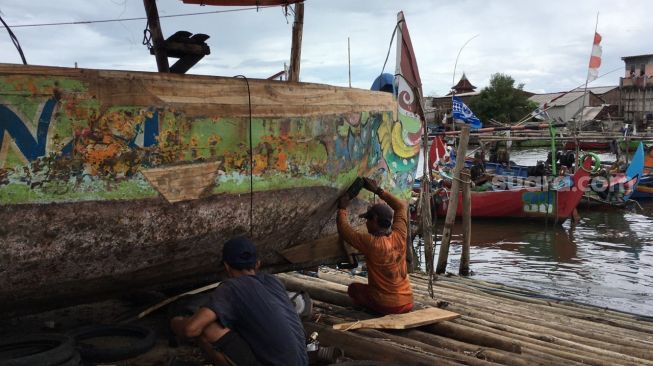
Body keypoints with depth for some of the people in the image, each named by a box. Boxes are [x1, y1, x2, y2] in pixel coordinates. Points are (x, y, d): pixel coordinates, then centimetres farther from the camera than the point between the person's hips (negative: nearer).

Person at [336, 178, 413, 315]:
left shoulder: (372, 243, -21)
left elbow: (344, 230, -10)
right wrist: (378, 190, 12)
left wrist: (342, 208, 4)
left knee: (353, 288, 20)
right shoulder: (399, 236, -6)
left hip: (386, 305, -6)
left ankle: (376, 309, 4)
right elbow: (401, 206, 10)